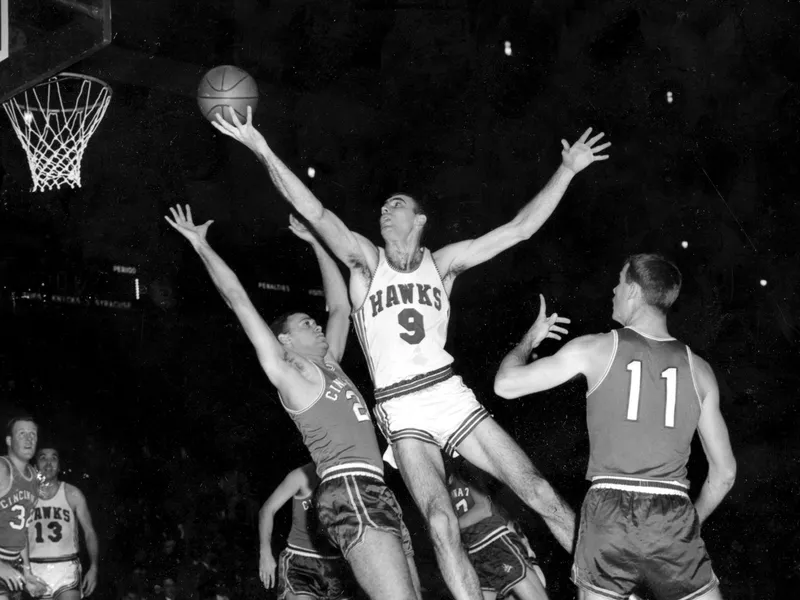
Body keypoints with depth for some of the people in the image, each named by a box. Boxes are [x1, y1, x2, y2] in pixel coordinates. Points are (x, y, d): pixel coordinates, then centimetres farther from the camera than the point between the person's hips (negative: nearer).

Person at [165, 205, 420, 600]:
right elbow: (239, 300, 6)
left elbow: (340, 306, 35)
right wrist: (201, 245, 10)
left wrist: (315, 242, 41)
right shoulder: (286, 371, 6)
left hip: (375, 493, 9)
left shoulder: (328, 365, 26)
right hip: (350, 492, -9)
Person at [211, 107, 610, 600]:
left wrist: (568, 169, 2)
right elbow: (315, 212, -8)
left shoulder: (442, 263, 9)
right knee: (441, 522, -20)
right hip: (402, 411, -2)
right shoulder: (366, 260, 5)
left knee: (541, 494, -5)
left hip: (452, 395, 2)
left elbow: (520, 228, 6)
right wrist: (262, 150, -19)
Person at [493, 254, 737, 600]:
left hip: (609, 512, -1)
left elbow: (506, 384, 6)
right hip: (673, 519, 1)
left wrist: (531, 338, 25)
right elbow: (724, 472, 11)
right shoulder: (698, 369, 8)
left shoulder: (597, 349, 1)